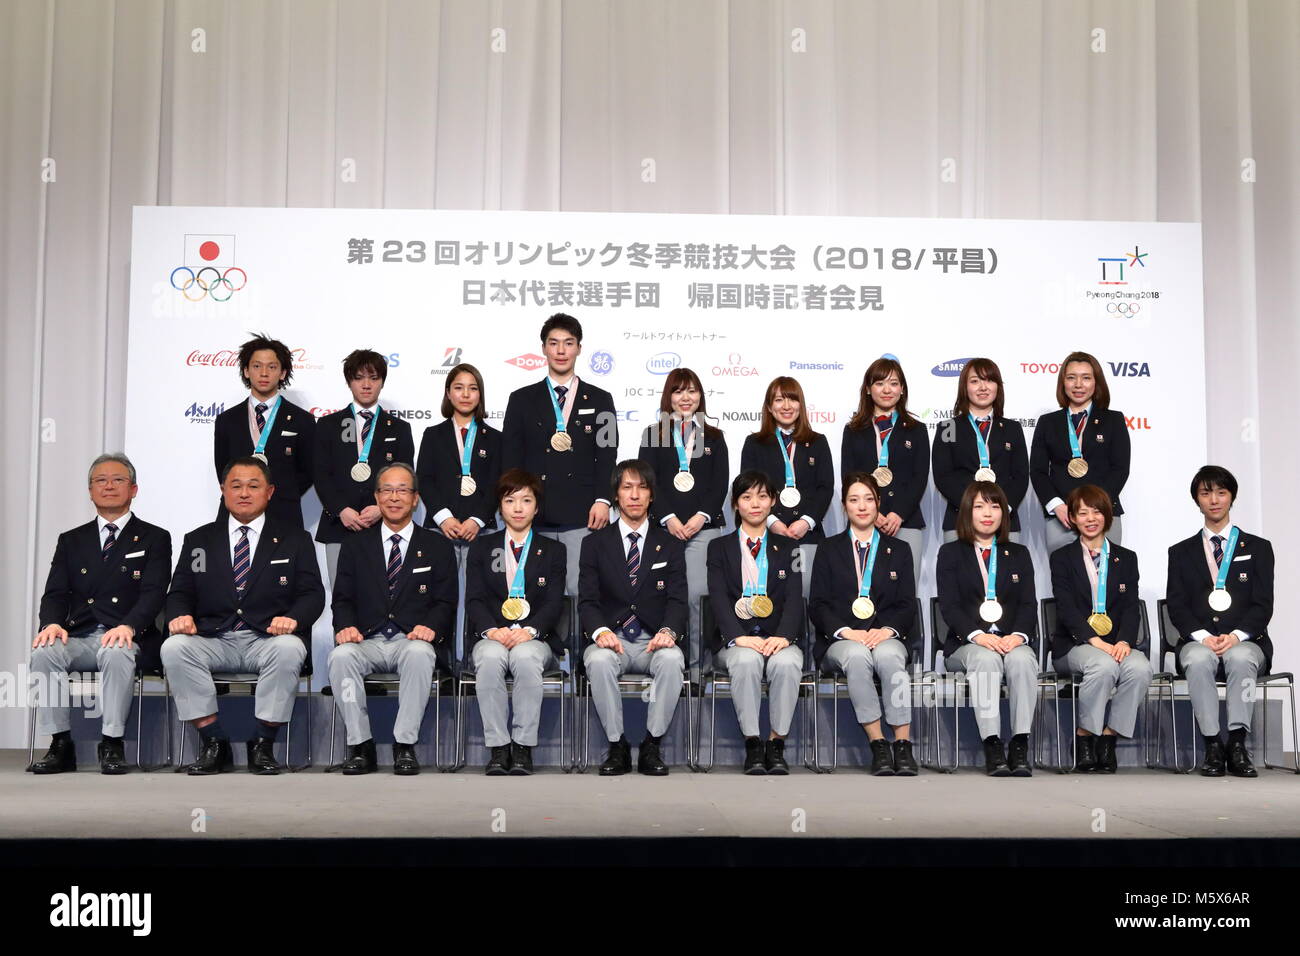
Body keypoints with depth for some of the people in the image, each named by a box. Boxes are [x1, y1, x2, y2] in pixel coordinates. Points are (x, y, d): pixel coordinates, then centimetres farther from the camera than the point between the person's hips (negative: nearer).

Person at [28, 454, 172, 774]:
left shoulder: (154, 538, 10)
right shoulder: (71, 541, 21)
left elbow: (153, 593, -3)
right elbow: (55, 594, 11)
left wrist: (128, 626, -22)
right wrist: (52, 624, -13)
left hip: (127, 639, -3)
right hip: (78, 638, 3)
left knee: (116, 654, -37)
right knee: (44, 653, -29)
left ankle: (112, 744, -27)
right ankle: (60, 745, -21)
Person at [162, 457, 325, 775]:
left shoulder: (295, 540, 13)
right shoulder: (198, 541, 19)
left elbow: (312, 594, 4)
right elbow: (180, 592, 13)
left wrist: (293, 618, -18)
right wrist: (180, 615, -12)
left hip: (269, 639, -2)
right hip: (214, 640, 2)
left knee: (288, 649, -36)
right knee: (174, 647, -29)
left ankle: (263, 745, -21)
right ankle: (214, 743, -19)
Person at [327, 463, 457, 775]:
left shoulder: (437, 547, 14)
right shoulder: (356, 544, 18)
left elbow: (446, 601, 6)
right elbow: (343, 598, 11)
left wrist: (431, 627, -16)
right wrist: (345, 626, -11)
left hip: (412, 641, -1)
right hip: (367, 641, 2)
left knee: (419, 653, -37)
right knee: (340, 656, -32)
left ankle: (405, 745, -27)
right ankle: (360, 746, -22)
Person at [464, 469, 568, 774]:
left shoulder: (553, 551, 15)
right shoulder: (482, 547, 16)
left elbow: (554, 603, 2)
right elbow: (474, 599, 5)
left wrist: (530, 630, -18)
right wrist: (492, 630, -16)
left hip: (535, 639, 0)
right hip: (490, 638, 0)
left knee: (525, 656, -37)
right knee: (491, 657, -36)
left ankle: (523, 747, -31)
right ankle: (498, 748, -32)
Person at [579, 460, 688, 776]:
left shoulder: (669, 545, 13)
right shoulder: (595, 543, 11)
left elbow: (677, 599, 3)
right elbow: (587, 600, 2)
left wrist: (669, 631, -20)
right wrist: (600, 631, -21)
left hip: (654, 642, 0)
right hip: (611, 639, 0)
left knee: (672, 660, -34)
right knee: (599, 661, -35)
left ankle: (652, 746, -20)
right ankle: (617, 747, -20)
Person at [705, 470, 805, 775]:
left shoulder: (786, 547, 17)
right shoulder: (719, 547, 13)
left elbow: (794, 598, 4)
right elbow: (719, 598, 0)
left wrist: (783, 636, -16)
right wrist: (739, 637, -18)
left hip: (779, 638, 1)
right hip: (735, 639, -1)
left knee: (787, 663, -34)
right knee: (746, 661, -36)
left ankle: (777, 743, -23)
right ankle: (752, 744, -27)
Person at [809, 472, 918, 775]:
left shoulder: (898, 550, 19)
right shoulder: (829, 549, 17)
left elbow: (907, 605, 10)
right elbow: (817, 605, 7)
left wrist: (886, 630, -11)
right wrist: (846, 631, -12)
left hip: (887, 638, 0)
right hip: (840, 640, 0)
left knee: (888, 655, -36)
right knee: (857, 656, -37)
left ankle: (903, 744, -37)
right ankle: (878, 744, -34)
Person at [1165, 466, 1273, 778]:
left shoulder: (1257, 547, 15)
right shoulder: (1181, 552, 17)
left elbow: (1263, 604, 3)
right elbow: (1176, 605, 5)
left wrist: (1237, 636, -15)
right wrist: (1202, 636, -14)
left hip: (1246, 642, -1)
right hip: (1198, 642, 1)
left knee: (1240, 658, -37)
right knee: (1198, 659, -35)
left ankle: (1237, 744, -36)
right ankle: (1212, 746, -34)